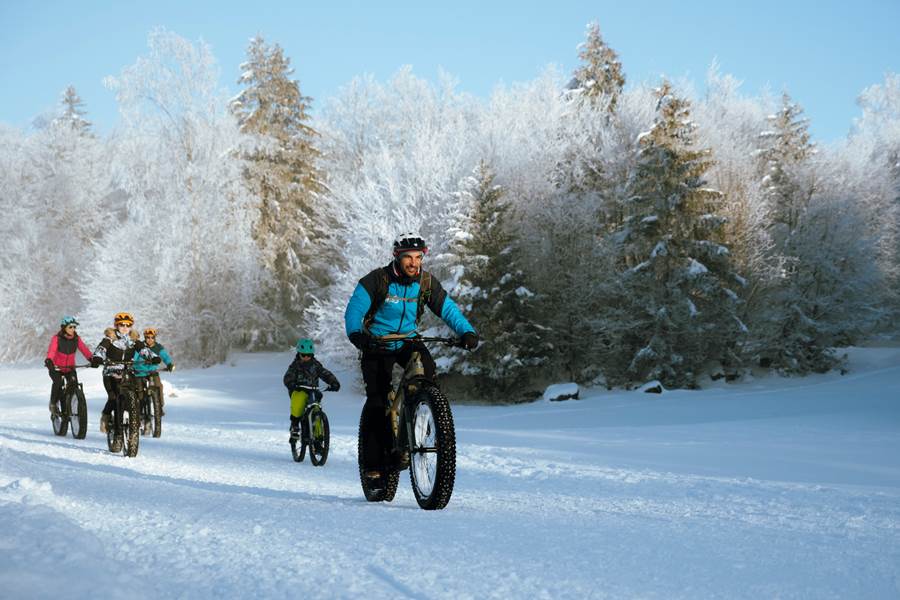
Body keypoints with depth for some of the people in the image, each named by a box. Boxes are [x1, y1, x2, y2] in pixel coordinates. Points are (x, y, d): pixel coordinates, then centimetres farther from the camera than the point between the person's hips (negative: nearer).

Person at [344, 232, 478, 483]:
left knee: (426, 368, -29)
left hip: (407, 342, 3)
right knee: (377, 399, -11)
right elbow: (354, 309, -22)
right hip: (377, 347, -3)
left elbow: (447, 308, -9)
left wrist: (467, 331, -26)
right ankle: (373, 461, -3)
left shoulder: (426, 282, -7)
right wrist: (355, 333, -42)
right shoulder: (377, 280, -18)